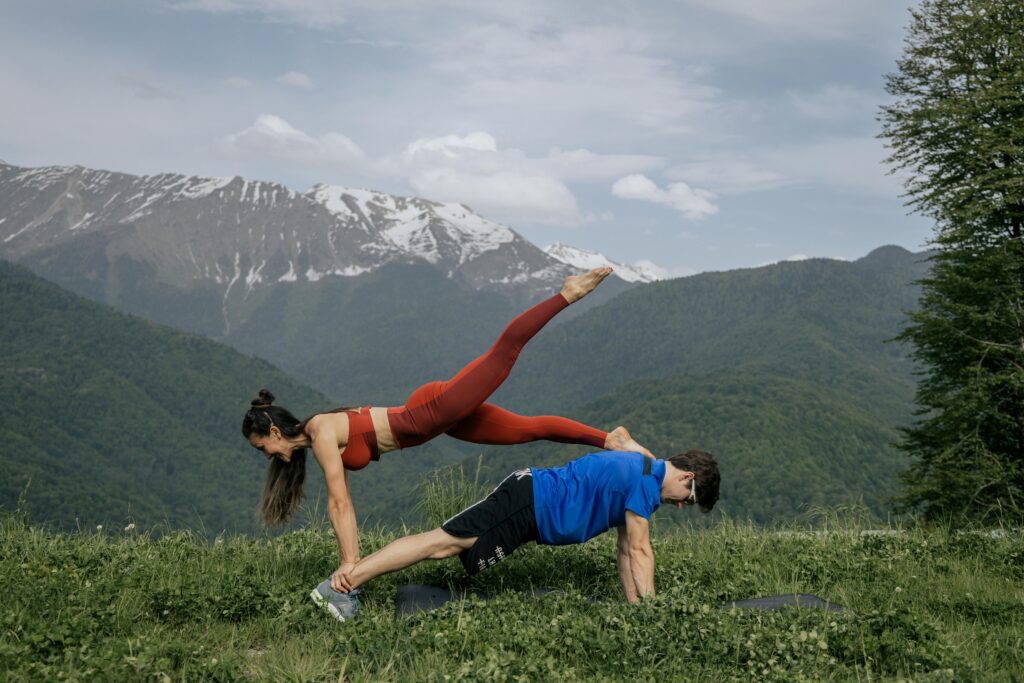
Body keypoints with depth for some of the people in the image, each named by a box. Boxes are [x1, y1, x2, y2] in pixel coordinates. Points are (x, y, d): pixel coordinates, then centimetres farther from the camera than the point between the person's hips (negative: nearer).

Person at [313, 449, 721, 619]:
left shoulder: (638, 470, 17)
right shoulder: (646, 482, -13)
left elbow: (625, 550, 21)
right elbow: (640, 551, -11)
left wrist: (634, 604, 20)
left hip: (531, 499, 9)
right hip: (527, 506, -9)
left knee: (442, 543, 2)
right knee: (445, 542, -15)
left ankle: (347, 582, -2)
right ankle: (345, 582, -19)